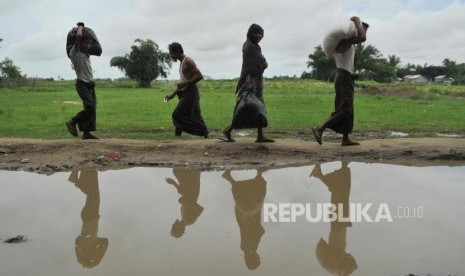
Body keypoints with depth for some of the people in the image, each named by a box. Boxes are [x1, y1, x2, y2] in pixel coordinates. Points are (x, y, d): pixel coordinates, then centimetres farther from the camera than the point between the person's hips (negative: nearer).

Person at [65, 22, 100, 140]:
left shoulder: (86, 53, 16)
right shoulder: (75, 53, -6)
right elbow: (79, 36, -19)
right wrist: (80, 26, 0)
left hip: (90, 85, 8)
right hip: (82, 85, -8)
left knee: (92, 109, 4)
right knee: (90, 107, -20)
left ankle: (86, 133, 7)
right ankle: (72, 122, -4)